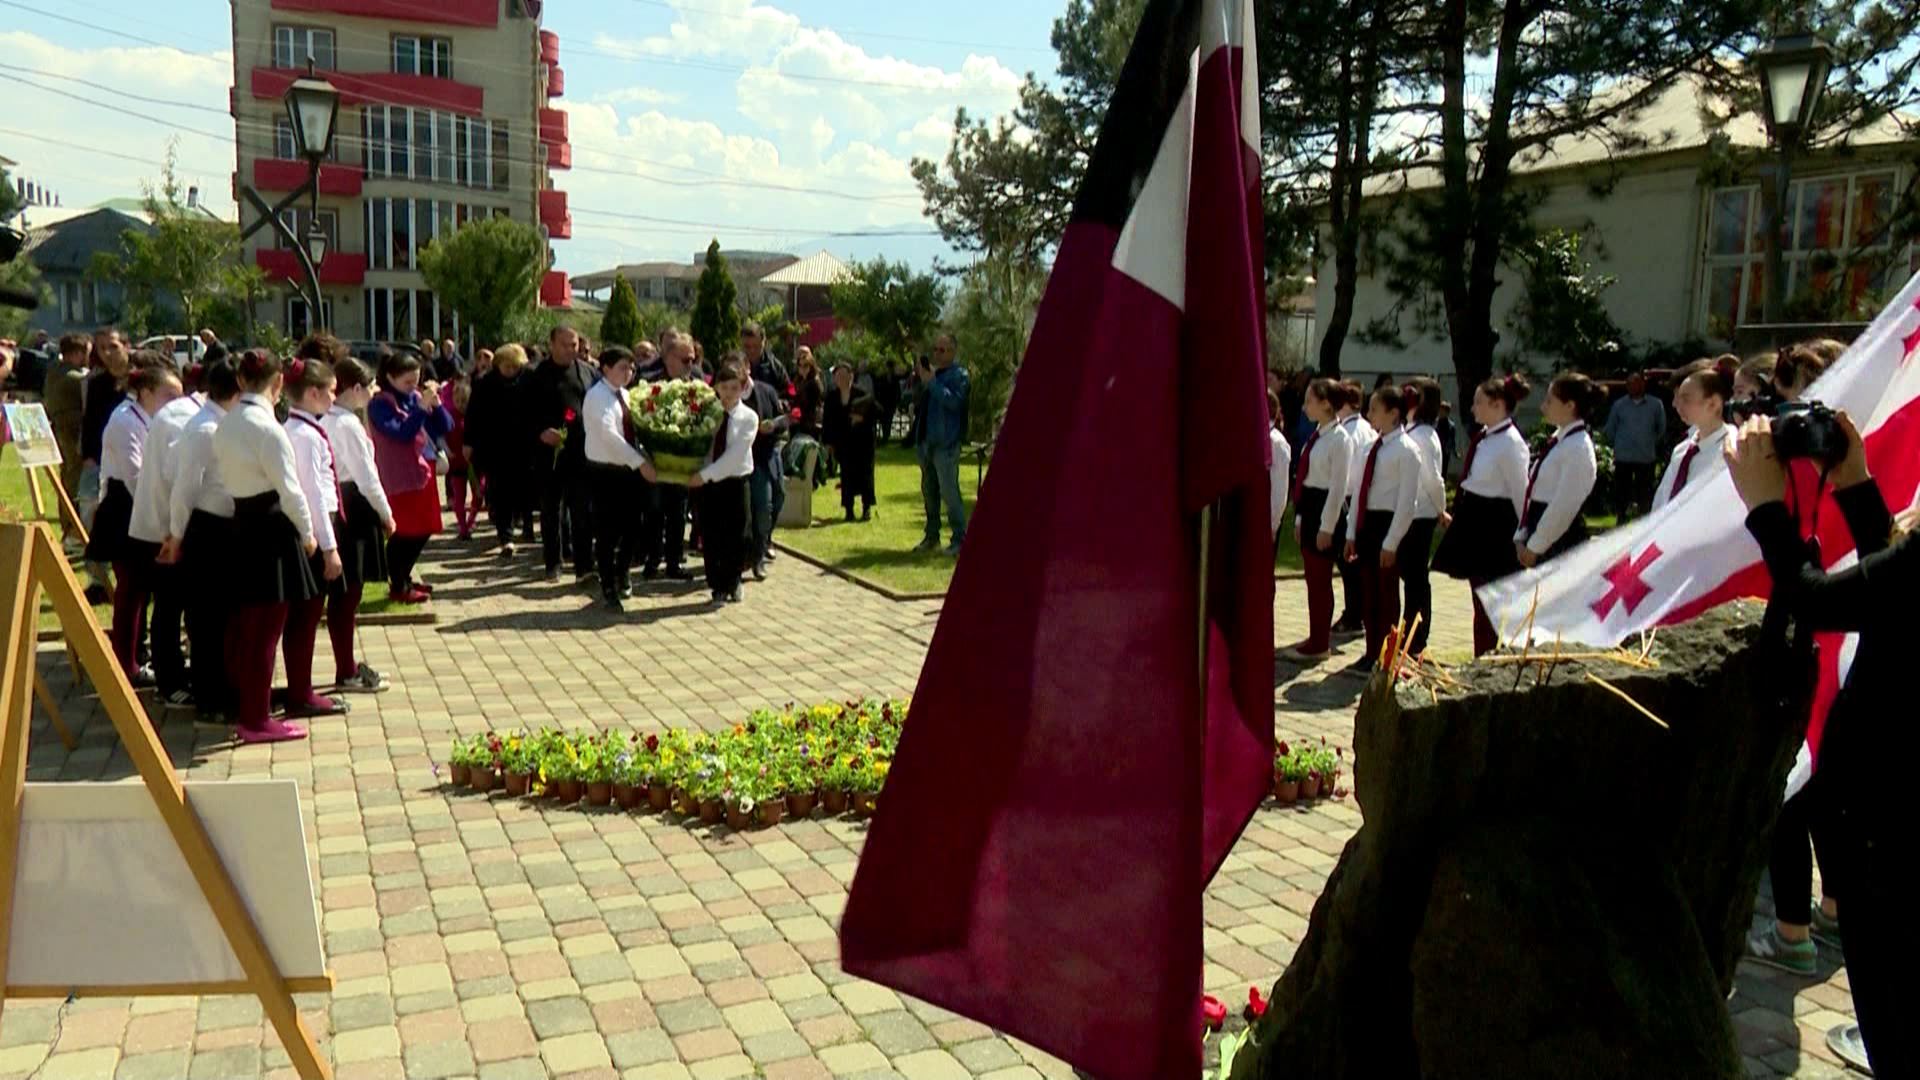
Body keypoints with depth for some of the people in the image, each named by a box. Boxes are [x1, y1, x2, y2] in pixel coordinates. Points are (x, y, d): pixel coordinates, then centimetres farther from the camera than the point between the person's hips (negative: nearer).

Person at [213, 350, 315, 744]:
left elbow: (222, 476, 9)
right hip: (272, 528, -8)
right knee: (266, 630, -1)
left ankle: (243, 709, 27)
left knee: (243, 624, 16)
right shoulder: (267, 427, -16)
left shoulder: (225, 425, 8)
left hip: (241, 526, 8)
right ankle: (257, 719, 6)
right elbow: (289, 488, -15)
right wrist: (307, 533, -3)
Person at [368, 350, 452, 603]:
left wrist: (436, 404, -12)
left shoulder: (416, 397, 7)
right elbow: (401, 432, -22)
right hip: (399, 477, -7)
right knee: (405, 531, -3)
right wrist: (422, 408, -26)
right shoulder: (380, 404, -10)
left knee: (423, 529, 13)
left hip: (423, 472, 7)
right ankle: (398, 586, 11)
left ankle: (404, 577, 31)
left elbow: (444, 427, 4)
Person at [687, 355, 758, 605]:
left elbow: (735, 455, -16)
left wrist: (706, 474, -21)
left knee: (735, 537, 6)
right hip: (707, 483, 2)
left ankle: (732, 583, 27)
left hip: (735, 483, -2)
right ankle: (718, 586, 19)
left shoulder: (749, 417, -7)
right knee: (711, 537, 6)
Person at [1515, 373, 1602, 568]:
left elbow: (1563, 508, -19)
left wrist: (1534, 546, -15)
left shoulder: (1578, 448, -15)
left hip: (1562, 540, -8)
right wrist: (1522, 537, 8)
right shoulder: (1559, 439, 11)